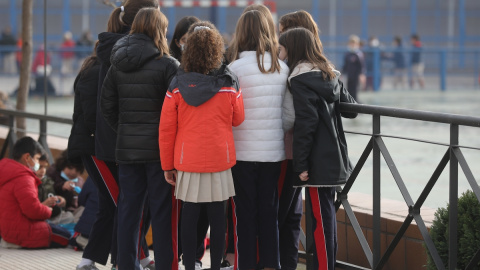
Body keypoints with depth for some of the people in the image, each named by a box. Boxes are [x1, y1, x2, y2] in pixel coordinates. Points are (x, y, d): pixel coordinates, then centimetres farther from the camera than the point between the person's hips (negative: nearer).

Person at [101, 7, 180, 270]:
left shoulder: (117, 65, 6)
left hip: (126, 148, 5)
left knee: (128, 209, 10)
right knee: (162, 212, 0)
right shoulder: (168, 65, -11)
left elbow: (107, 105, 11)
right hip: (159, 149, -5)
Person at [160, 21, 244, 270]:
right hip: (220, 159, 0)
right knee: (217, 216, 6)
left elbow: (166, 128, -2)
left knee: (189, 214, 7)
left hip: (187, 160, 0)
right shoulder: (230, 84, -5)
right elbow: (238, 119, 8)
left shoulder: (177, 86, -5)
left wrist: (167, 165, 7)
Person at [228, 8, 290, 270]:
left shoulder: (235, 68, -11)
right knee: (269, 212, 11)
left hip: (243, 153, -3)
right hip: (274, 151, 3)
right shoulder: (282, 69, 1)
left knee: (245, 214, 6)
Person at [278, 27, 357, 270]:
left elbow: (305, 122, -19)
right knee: (326, 214, 13)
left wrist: (301, 164, -18)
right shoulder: (329, 74, 12)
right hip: (333, 157, 8)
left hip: (317, 160, -8)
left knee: (320, 216, -6)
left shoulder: (300, 79, -13)